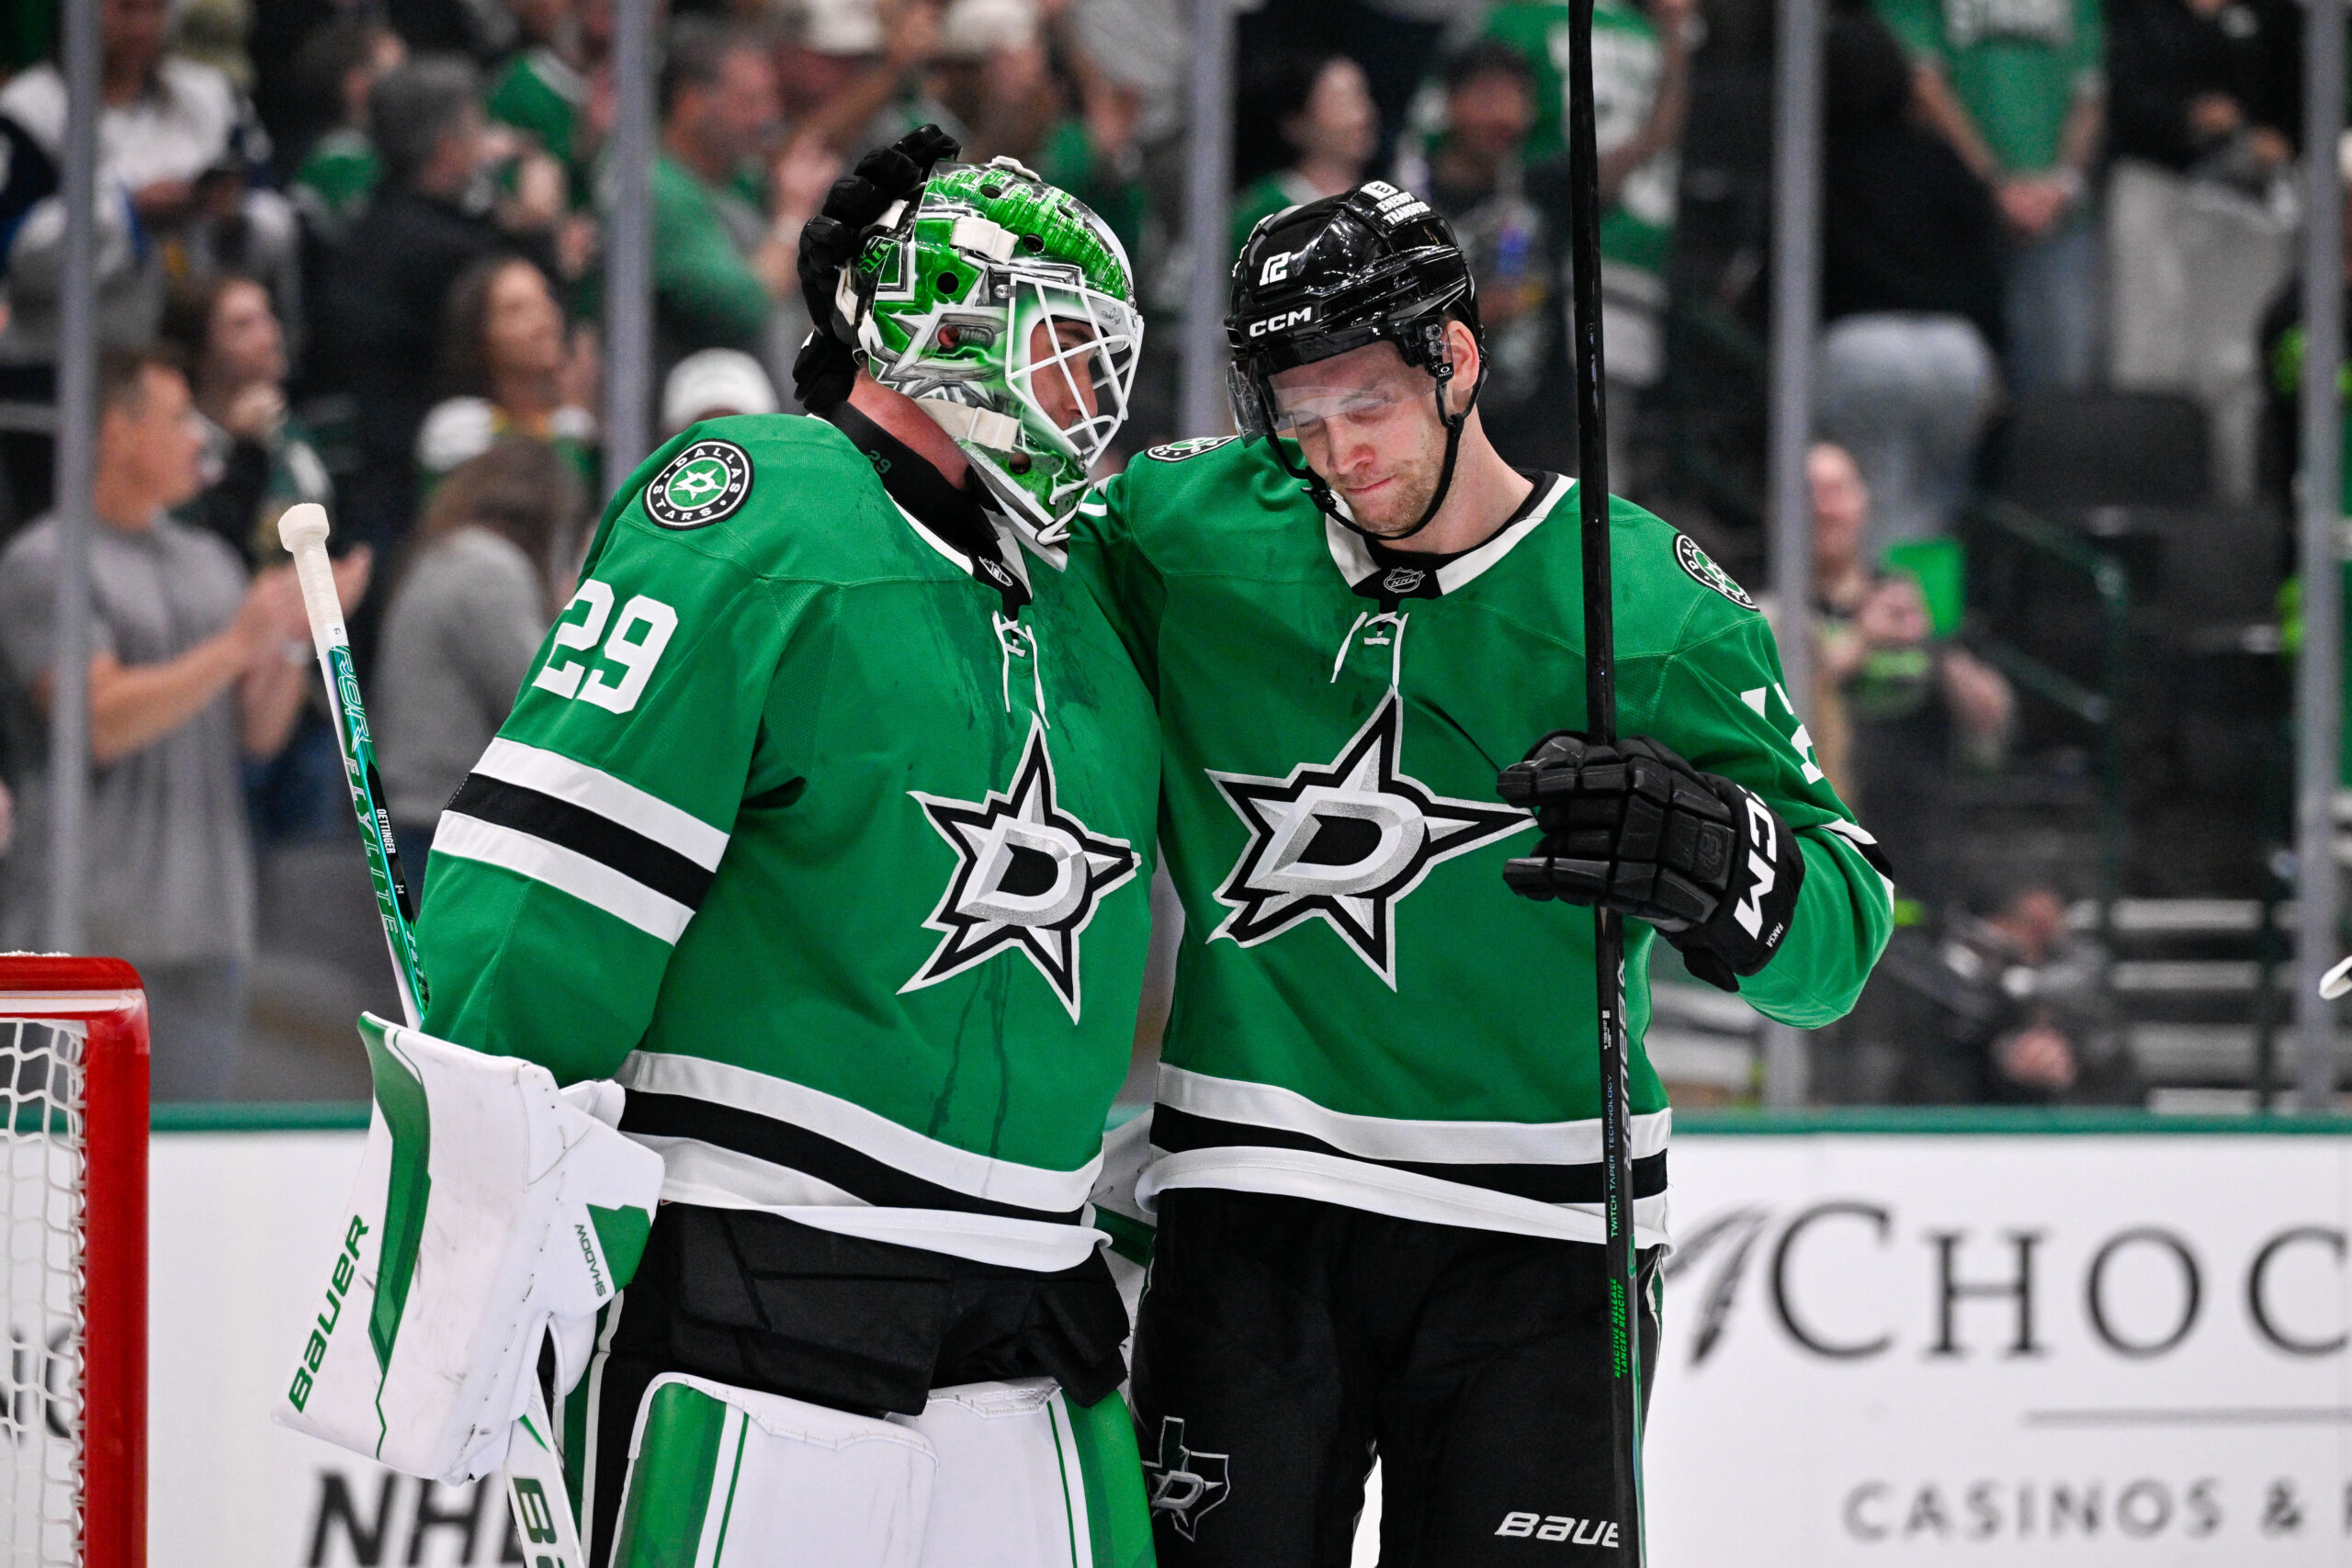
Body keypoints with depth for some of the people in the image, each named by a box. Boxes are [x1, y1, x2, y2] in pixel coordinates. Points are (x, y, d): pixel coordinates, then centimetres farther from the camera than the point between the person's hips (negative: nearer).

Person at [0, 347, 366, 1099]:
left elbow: (259, 732, 16)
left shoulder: (209, 563, 18)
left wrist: (294, 641, -2)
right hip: (96, 927, -7)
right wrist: (235, 646, -14)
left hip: (204, 928, 7)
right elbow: (100, 721, -14)